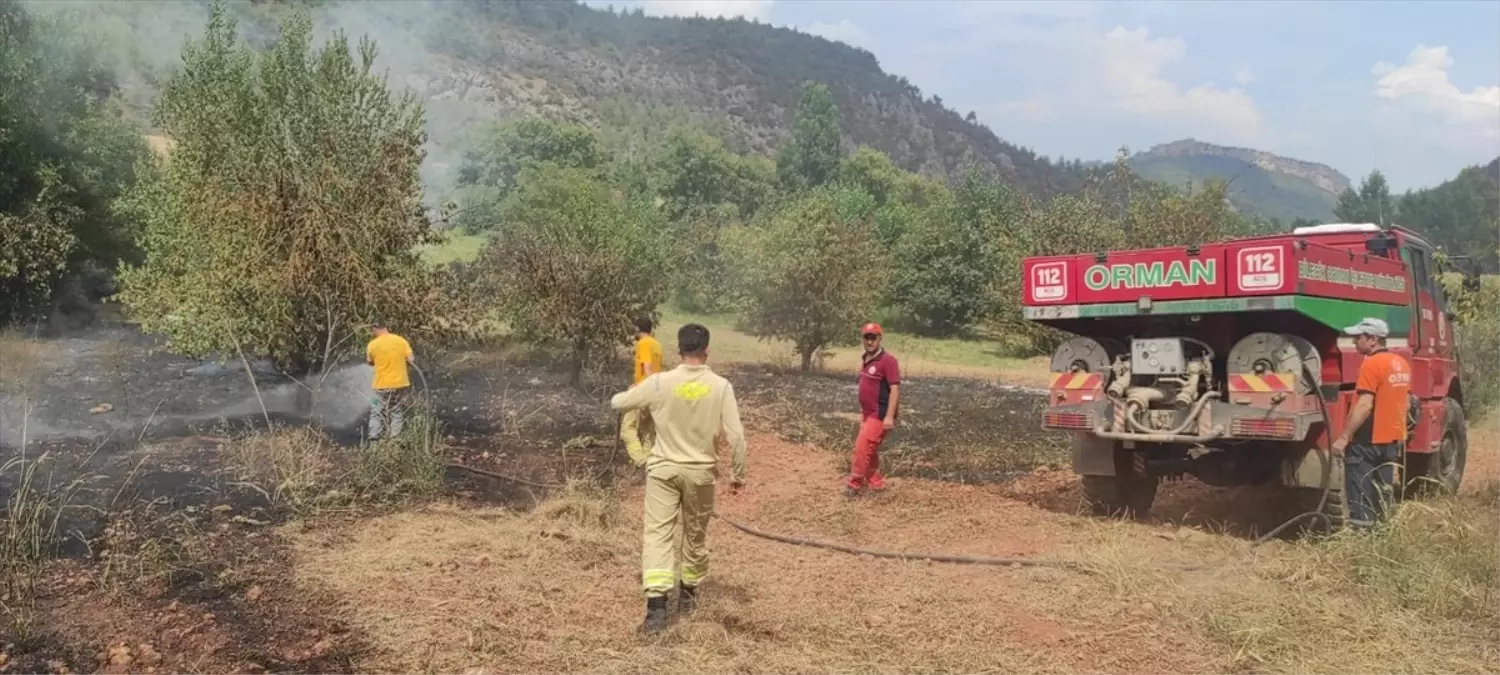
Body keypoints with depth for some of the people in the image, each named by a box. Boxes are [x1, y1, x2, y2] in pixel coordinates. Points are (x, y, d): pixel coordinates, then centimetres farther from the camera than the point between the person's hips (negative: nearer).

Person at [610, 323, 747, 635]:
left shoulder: (660, 382, -10)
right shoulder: (720, 386, -10)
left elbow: (617, 402, 3)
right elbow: (736, 435, -10)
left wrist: (641, 397, 26)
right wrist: (738, 473, 4)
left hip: (663, 469, -1)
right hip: (701, 472, 1)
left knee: (658, 532, -2)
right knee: (696, 535, 18)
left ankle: (656, 604, -14)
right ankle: (688, 593, 32)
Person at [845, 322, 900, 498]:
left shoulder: (887, 360, -16)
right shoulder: (865, 360, 11)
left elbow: (895, 389, -21)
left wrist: (889, 416, -25)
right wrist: (862, 412, 20)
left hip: (880, 415, -9)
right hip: (868, 414, 9)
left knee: (862, 447, -10)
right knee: (869, 449, 14)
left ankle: (854, 485, 0)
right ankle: (876, 483, 25)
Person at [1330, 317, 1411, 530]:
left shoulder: (1371, 364, -18)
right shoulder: (1401, 364, 10)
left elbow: (1365, 405, -24)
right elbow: (1401, 401, 17)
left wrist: (1344, 437, -21)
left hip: (1368, 440, -9)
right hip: (1392, 438, 9)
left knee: (1361, 493, -3)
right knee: (1382, 490, 14)